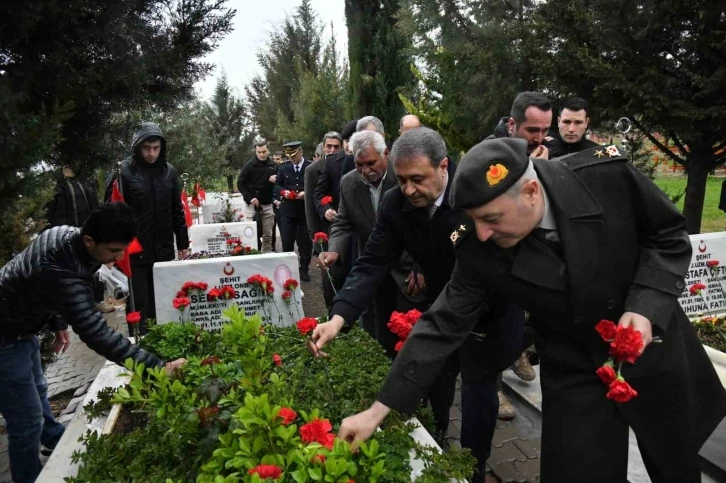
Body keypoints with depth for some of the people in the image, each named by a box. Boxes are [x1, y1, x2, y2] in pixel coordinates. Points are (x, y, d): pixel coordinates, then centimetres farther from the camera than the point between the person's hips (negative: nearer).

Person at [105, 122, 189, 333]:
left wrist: (182, 242, 12)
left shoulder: (168, 170, 6)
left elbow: (177, 210, 12)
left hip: (164, 250, 4)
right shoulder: (124, 171, -7)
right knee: (139, 306, 3)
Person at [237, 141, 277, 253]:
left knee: (268, 234, 5)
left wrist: (276, 180, -8)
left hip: (268, 204, 3)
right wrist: (249, 198, -14)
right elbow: (240, 184, -3)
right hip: (252, 204, -3)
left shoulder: (274, 165, 7)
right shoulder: (249, 165, -3)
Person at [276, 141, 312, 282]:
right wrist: (283, 191, -8)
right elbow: (277, 185, 13)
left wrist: (307, 193, -19)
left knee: (305, 241, 6)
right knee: (287, 241, 5)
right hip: (287, 210, 2)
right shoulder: (283, 167, 9)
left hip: (306, 210, -2)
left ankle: (304, 269, 19)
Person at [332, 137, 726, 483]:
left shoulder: (607, 173, -26)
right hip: (575, 372, -1)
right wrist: (378, 410, -18)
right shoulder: (477, 250, -23)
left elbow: (669, 235, -9)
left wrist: (646, 307, -25)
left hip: (656, 348, 1)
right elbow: (443, 325, -18)